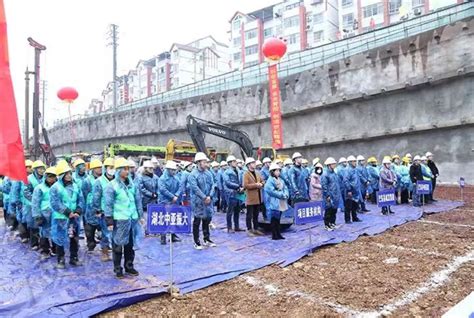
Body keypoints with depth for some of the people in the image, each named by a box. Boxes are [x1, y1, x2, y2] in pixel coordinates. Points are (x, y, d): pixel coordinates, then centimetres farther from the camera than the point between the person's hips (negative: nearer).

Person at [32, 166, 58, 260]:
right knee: (44, 233, 4)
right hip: (44, 214, -3)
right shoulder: (40, 188, -5)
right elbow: (35, 203, -5)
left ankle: (54, 250, 25)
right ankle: (45, 251, 18)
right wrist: (37, 216, -9)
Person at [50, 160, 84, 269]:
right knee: (60, 239, 5)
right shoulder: (55, 188, -9)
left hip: (74, 218, 4)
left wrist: (77, 212, -11)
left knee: (74, 239, 12)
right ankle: (61, 260, 19)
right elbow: (55, 204, -16)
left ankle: (74, 258, 26)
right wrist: (68, 213, -20)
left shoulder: (75, 186, 6)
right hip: (60, 218, -4)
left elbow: (81, 200, 5)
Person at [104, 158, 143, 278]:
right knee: (118, 245, 6)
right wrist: (109, 222, -10)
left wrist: (140, 215, 14)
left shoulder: (132, 184, 8)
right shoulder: (112, 186, -7)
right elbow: (108, 205, -8)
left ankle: (129, 266, 27)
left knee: (130, 245, 13)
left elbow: (138, 200, 15)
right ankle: (117, 268, 19)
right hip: (119, 220, -5)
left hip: (132, 219, 5)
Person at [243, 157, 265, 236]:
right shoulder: (246, 174, -10)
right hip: (251, 198, -7)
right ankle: (249, 230, 9)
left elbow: (263, 181, 17)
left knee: (256, 215, 15)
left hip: (258, 198, 7)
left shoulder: (257, 173, 14)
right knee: (250, 215, 1)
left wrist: (261, 184, -6)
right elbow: (245, 185, -20)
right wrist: (255, 185, -21)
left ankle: (256, 229, 23)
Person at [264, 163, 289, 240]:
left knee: (278, 219, 12)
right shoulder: (270, 181, -10)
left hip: (281, 203, 8)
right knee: (274, 219, -2)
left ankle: (278, 234, 17)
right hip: (274, 203, -8)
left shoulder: (281, 180, 16)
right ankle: (274, 235, 3)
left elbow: (285, 188, 13)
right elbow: (272, 191, -19)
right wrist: (282, 195, -16)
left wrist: (286, 194, -8)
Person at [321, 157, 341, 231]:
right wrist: (327, 196, -18)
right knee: (328, 211, -1)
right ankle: (327, 225, 8)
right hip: (329, 196, -8)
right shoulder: (325, 174, -13)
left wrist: (339, 194, 16)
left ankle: (332, 223, 26)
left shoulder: (335, 173, 12)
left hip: (336, 196, 8)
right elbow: (324, 186, -16)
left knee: (334, 210, 13)